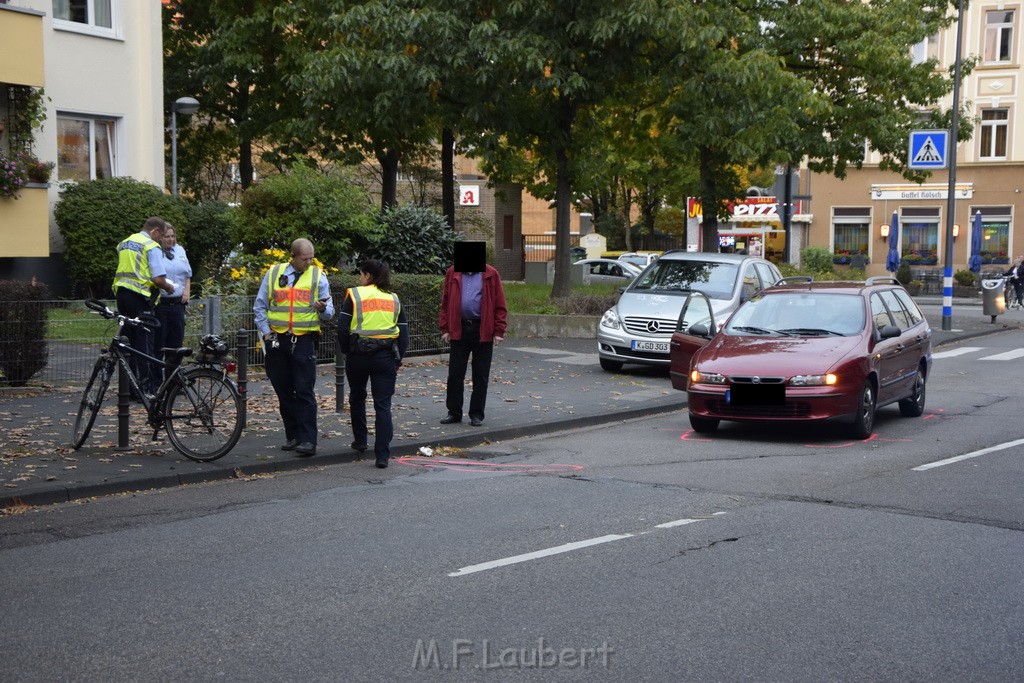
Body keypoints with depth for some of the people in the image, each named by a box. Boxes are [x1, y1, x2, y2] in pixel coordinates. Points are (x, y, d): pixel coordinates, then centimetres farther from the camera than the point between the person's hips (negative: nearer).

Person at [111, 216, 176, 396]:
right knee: (144, 342, -3)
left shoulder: (124, 243, 18)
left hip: (120, 293, 7)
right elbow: (159, 279, -16)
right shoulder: (152, 246, -7)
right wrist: (168, 287, 6)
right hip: (139, 297, -7)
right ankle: (147, 388, -4)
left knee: (127, 342, 11)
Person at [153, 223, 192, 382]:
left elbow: (188, 274, 25)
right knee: (156, 344, -5)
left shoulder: (180, 251, 15)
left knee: (176, 343, 8)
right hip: (159, 303, -6)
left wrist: (187, 290, 10)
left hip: (178, 303, 6)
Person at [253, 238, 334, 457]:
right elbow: (260, 306, 10)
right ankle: (293, 436, 20)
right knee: (283, 391, 9)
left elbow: (329, 313, 3)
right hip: (277, 340, 3)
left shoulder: (318, 277, 3)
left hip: (304, 341, -3)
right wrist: (266, 332, 1)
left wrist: (323, 309, -19)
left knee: (305, 392, -8)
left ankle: (308, 440, -9)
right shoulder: (273, 274, 6)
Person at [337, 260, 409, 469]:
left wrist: (345, 350, 7)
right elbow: (403, 332, 10)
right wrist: (398, 360, 16)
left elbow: (343, 327, -6)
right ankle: (382, 455, -8)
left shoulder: (354, 295, -1)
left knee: (357, 398, 23)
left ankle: (360, 441, 32)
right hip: (385, 356, 2)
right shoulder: (393, 299, 11)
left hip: (358, 355, -2)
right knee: (383, 405, -1)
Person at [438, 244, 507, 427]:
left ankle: (477, 414, 14)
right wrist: (445, 328, 2)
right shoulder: (452, 273, 7)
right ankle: (454, 413, 14)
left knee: (481, 376, 4)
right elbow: (445, 303, 9)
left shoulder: (490, 274, 0)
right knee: (455, 374, 4)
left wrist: (498, 331, -6)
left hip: (483, 331, -2)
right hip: (459, 330, 2)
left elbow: (500, 305, 0)